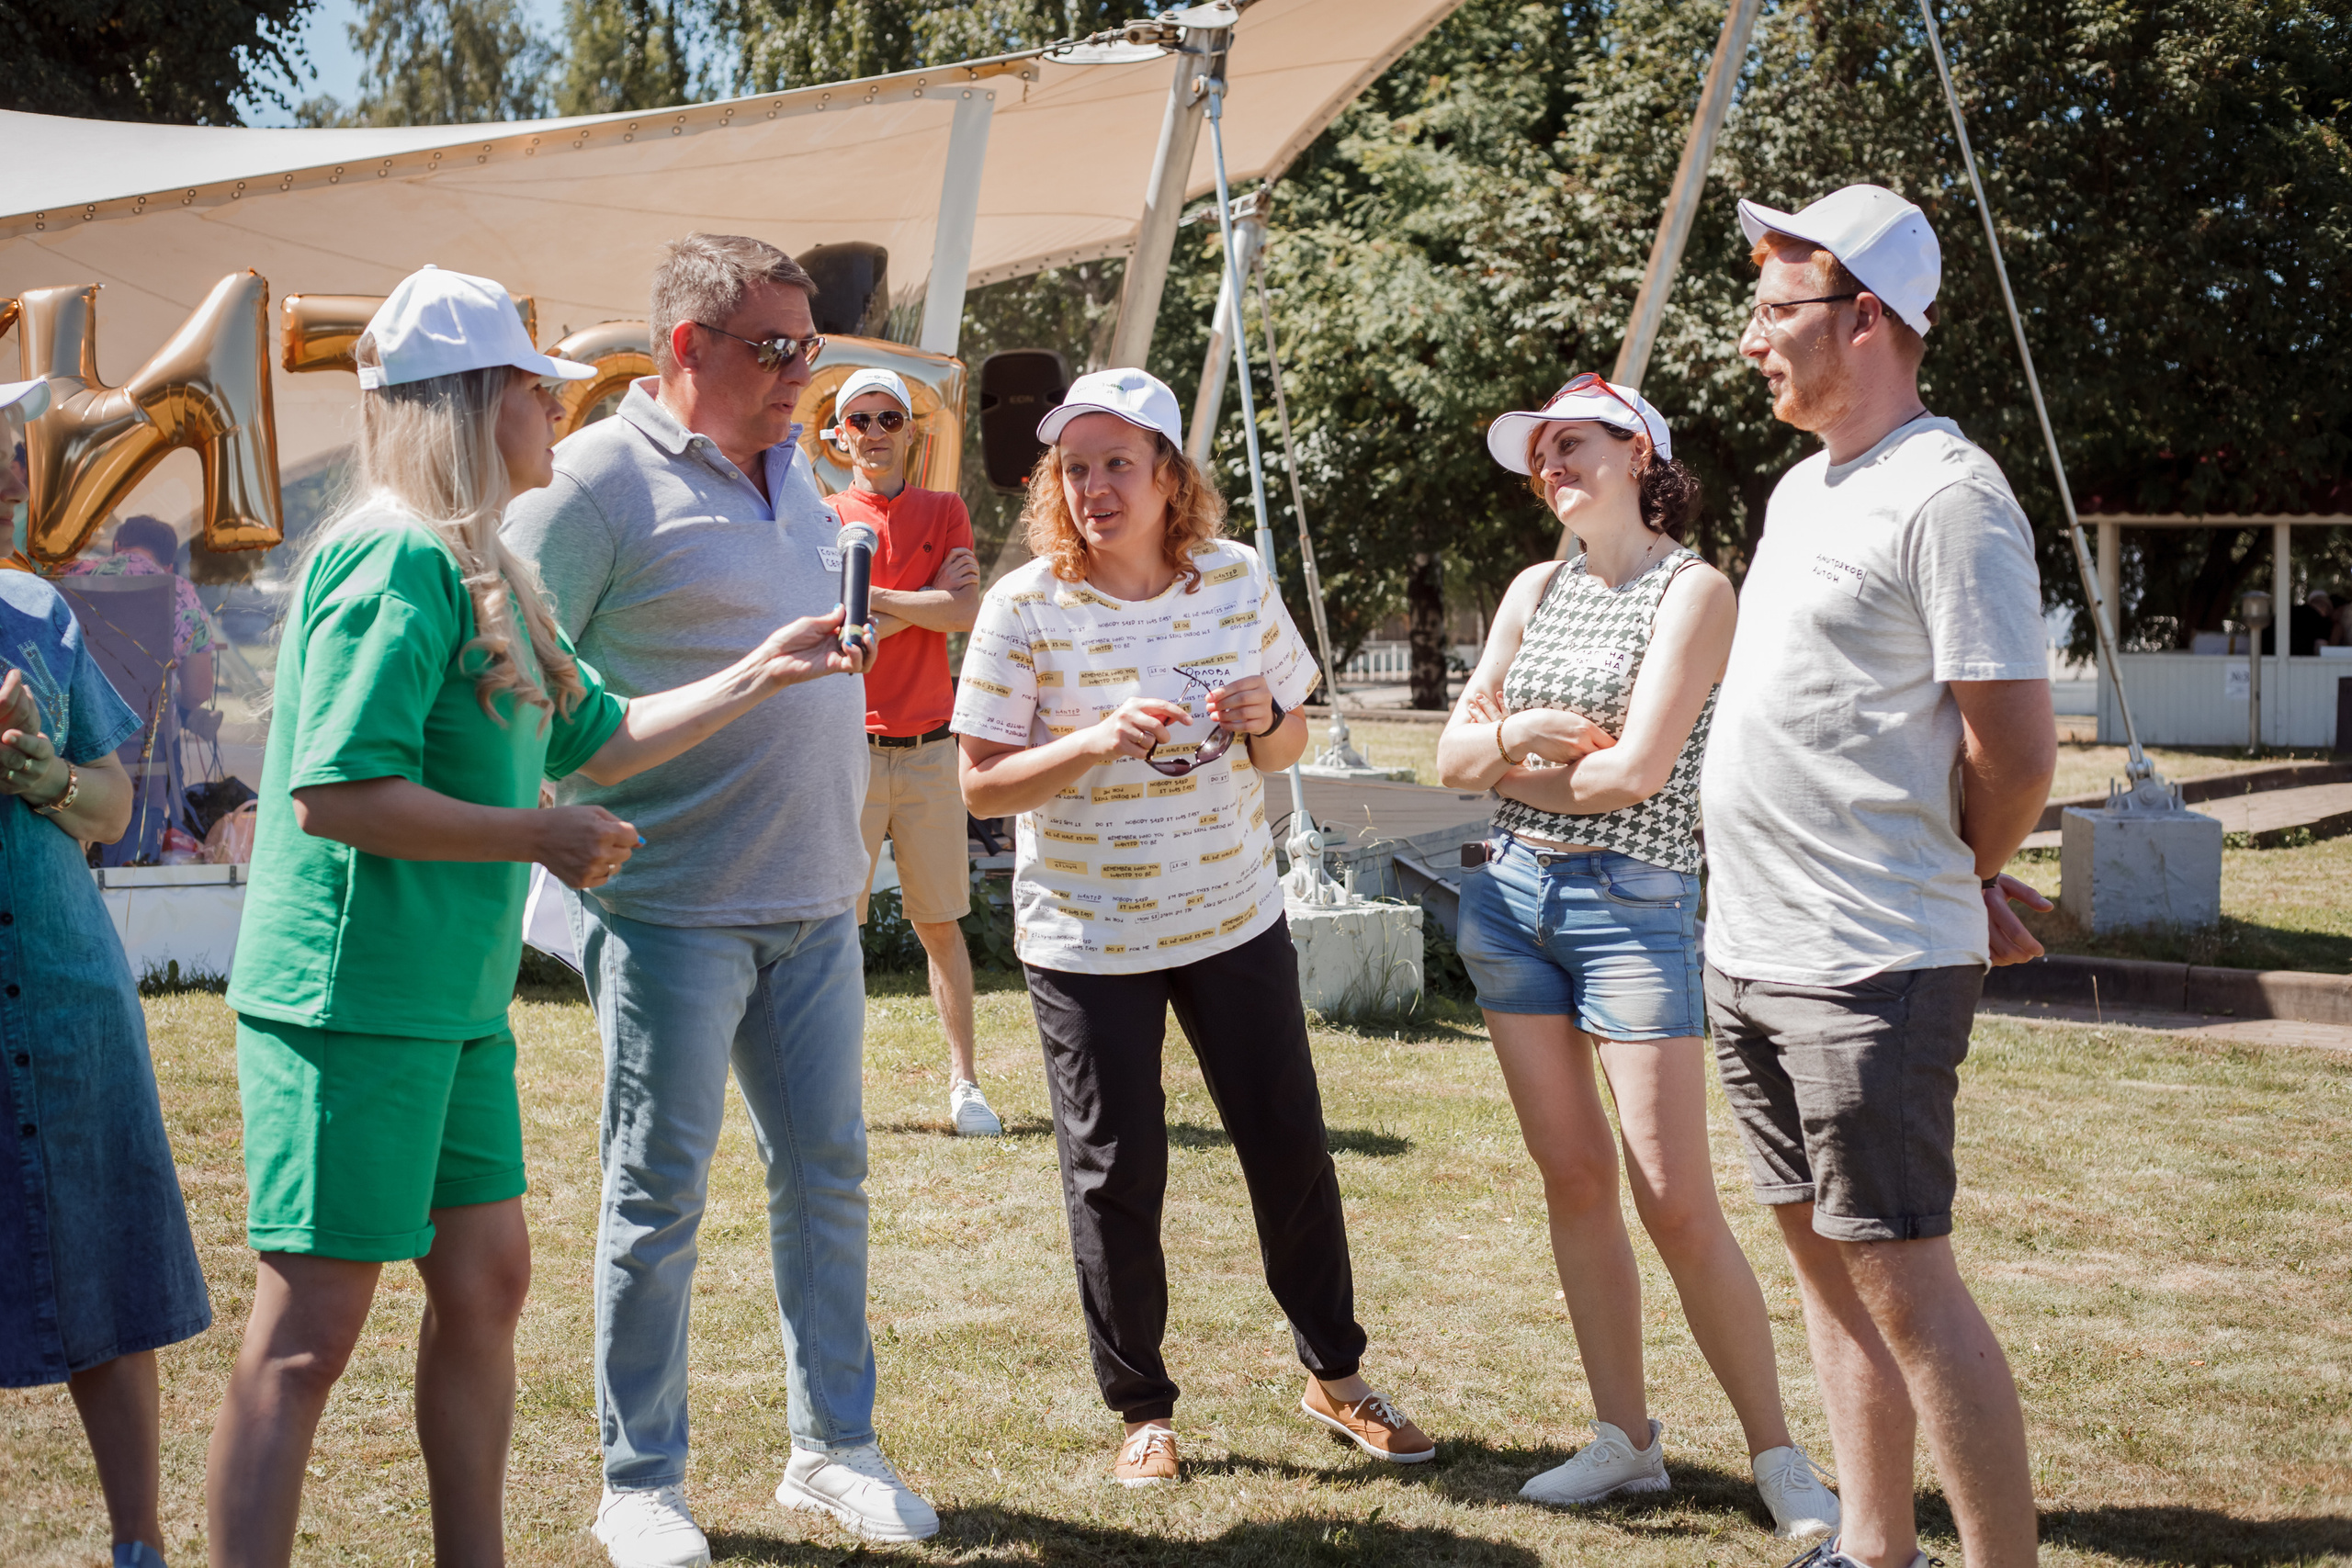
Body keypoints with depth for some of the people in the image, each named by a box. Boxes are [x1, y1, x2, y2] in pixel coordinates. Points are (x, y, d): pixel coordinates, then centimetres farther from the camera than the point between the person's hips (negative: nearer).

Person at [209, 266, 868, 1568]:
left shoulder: (480, 569, 15)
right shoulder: (396, 561, -16)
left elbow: (600, 738, 24)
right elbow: (338, 792, -24)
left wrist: (762, 671, 20)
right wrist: (541, 838, -16)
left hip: (453, 1000, 10)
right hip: (350, 999, -10)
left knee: (484, 1279, 15)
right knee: (309, 1329, -6)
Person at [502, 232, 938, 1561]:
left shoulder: (793, 470, 13)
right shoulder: (602, 480, -10)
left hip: (814, 903, 7)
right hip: (672, 906, -7)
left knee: (827, 1173, 12)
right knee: (661, 1192, 1)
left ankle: (835, 1447, 24)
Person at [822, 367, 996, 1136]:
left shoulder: (945, 512, 10)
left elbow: (966, 613, -5)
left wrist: (869, 596, -8)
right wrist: (925, 599, -9)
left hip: (929, 747, 2)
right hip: (848, 746, -2)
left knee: (940, 923, 5)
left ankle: (964, 1082, 9)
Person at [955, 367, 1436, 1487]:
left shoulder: (1237, 578, -1)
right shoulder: (1025, 607, -11)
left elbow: (1290, 744, 8)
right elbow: (982, 786, -12)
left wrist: (1262, 718, -15)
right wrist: (1102, 740, -26)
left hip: (1233, 917, 3)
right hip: (1086, 933, -3)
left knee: (1290, 1145, 8)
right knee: (1116, 1174, 3)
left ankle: (1333, 1375, 26)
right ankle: (1142, 1409, 20)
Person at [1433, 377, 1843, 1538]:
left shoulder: (1694, 591, -7)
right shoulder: (1536, 591, 12)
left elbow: (1637, 770, -15)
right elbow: (1453, 756, 9)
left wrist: (1505, 765, -1)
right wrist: (1513, 733, -11)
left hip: (1633, 906, -6)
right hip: (1512, 897, 6)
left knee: (1677, 1201, -8)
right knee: (1573, 1177, 8)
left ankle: (1776, 1454, 3)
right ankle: (1625, 1440, 16)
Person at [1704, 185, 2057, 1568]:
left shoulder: (1946, 494, -14)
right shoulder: (1804, 488, 15)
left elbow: (2016, 751, -16)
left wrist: (1955, 884, 1)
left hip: (1869, 973, -9)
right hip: (1750, 956, 9)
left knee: (1903, 1278, -7)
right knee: (1825, 1253, 15)